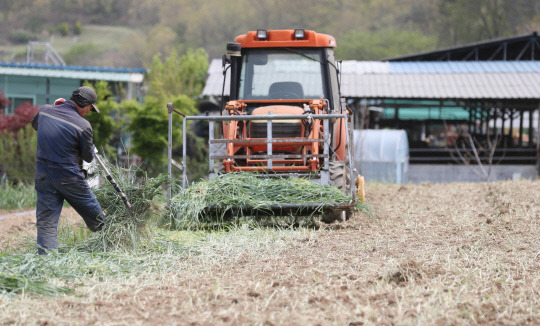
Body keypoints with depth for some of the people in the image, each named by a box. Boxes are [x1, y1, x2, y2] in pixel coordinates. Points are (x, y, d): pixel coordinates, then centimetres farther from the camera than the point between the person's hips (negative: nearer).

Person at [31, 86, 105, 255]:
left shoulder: (44, 110, 1)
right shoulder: (83, 125, -13)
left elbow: (35, 124, 27)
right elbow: (88, 157, 1)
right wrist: (93, 149, 23)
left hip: (43, 175, 4)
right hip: (68, 176, -4)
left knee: (46, 223, 4)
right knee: (95, 216, 16)